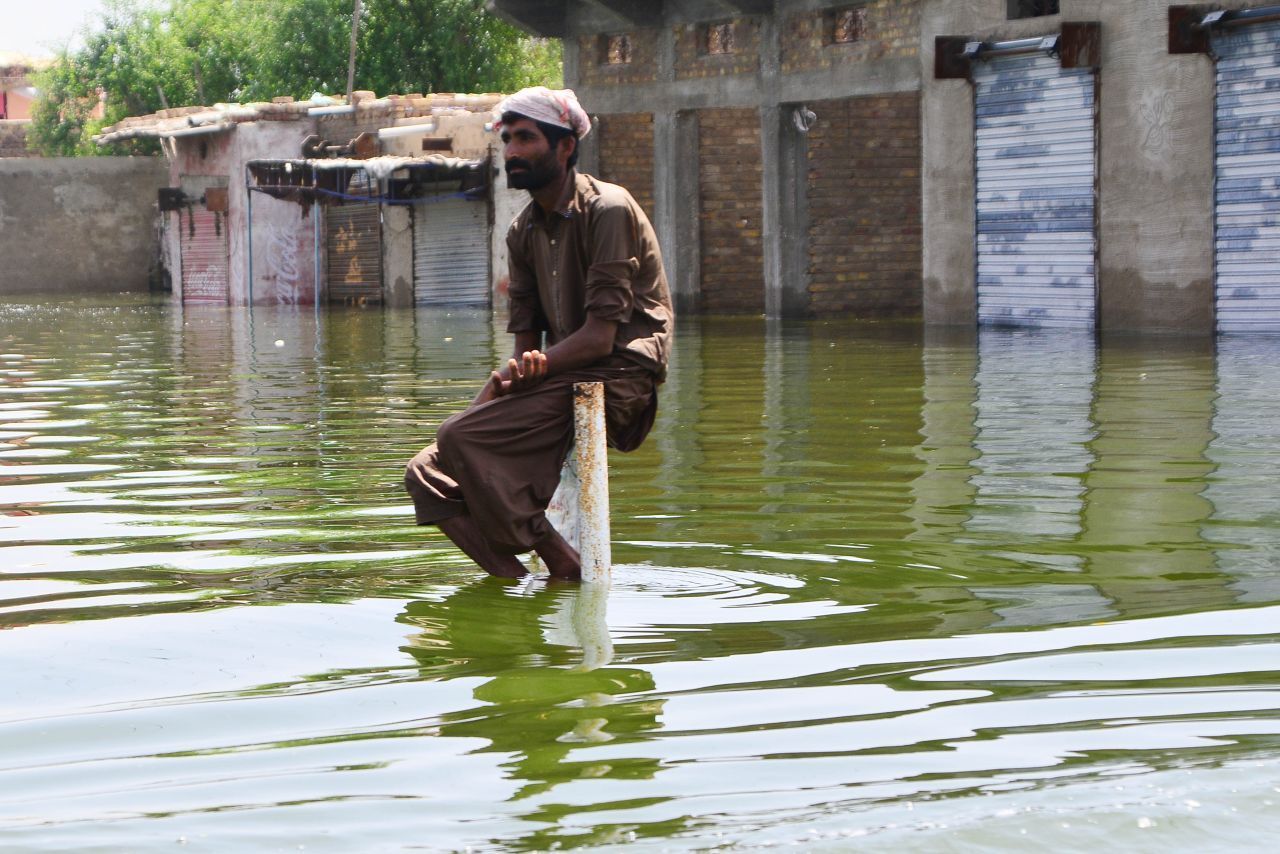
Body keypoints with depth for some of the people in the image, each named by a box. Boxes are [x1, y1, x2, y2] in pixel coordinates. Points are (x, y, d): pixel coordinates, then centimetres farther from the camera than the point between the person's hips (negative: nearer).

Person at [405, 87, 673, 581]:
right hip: (563, 380, 8)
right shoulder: (524, 230, 14)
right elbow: (526, 343, 11)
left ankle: (562, 565, -14)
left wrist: (535, 366, -27)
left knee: (462, 438, -25)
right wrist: (509, 377, -11)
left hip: (618, 379, -8)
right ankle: (519, 583, -7)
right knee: (427, 474, -5)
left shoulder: (609, 211, -10)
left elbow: (600, 337, -18)